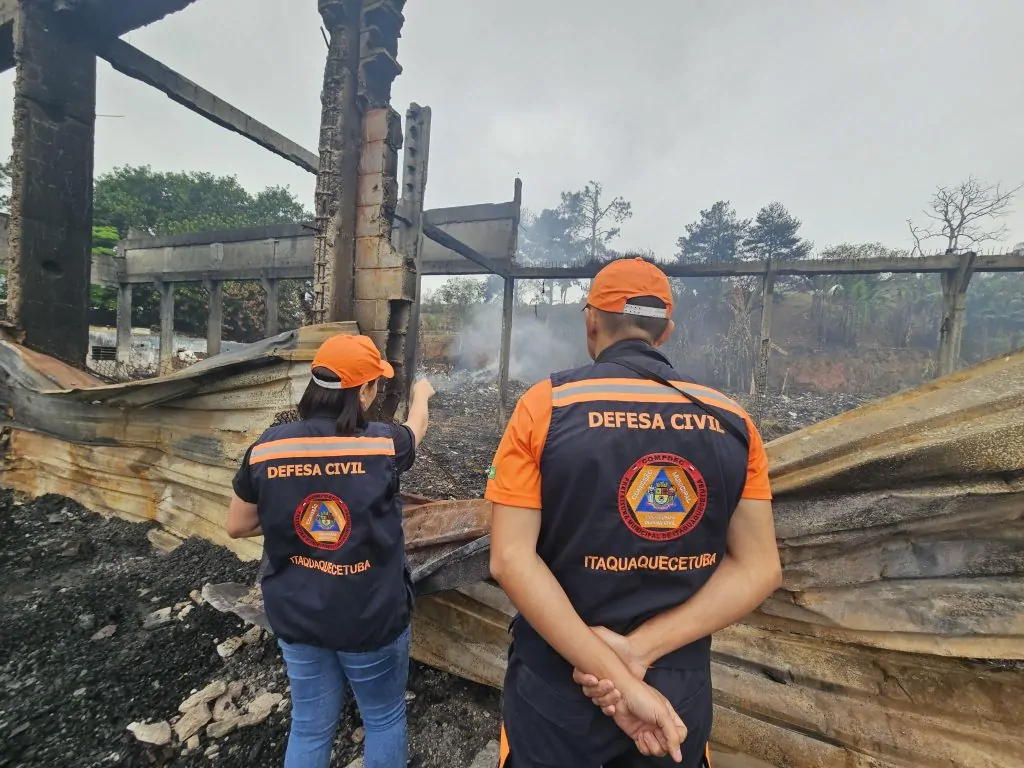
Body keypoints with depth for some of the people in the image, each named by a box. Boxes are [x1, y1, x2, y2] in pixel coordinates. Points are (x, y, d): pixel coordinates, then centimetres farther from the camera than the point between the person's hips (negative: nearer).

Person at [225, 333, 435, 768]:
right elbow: (417, 427, 5)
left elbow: (237, 526, 1)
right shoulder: (383, 443, -20)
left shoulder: (267, 447, -12)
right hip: (372, 617, -3)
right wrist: (422, 394, 25)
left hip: (296, 617, 3)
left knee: (309, 727, 25)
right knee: (384, 719, 23)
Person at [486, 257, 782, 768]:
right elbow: (758, 568, -6)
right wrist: (638, 651, -13)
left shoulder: (546, 405, -14)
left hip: (556, 690, -2)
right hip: (679, 693, 3)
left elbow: (511, 559, -19)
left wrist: (618, 672, -16)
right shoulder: (732, 421, -5)